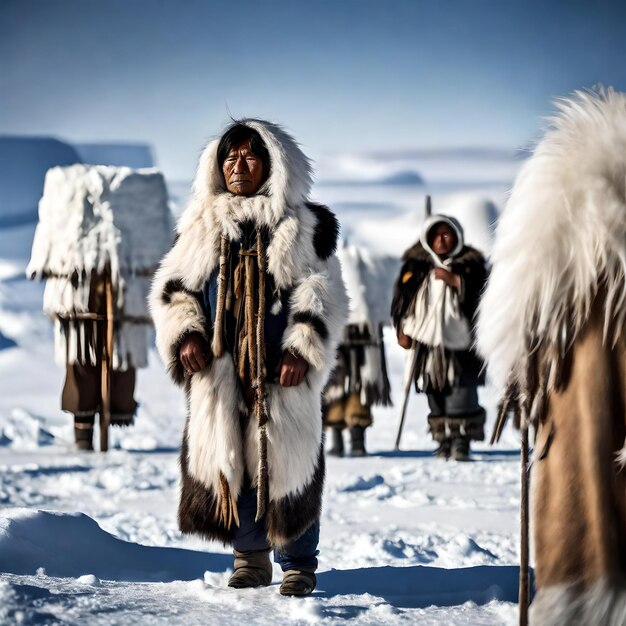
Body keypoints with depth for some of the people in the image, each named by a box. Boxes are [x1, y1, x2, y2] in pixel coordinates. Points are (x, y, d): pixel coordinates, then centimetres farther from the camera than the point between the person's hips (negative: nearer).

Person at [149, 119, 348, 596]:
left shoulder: (304, 226, 5)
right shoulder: (203, 226, 13)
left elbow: (322, 296, 0)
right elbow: (173, 288, 11)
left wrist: (302, 350, -12)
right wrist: (186, 334, -6)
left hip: (279, 368, -3)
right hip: (219, 367, 3)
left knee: (287, 458, -3)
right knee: (227, 455, 3)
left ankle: (299, 564, 8)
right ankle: (250, 556, 17)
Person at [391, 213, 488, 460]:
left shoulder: (470, 264, 4)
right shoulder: (416, 264, 9)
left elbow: (483, 293, -8)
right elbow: (402, 297, 12)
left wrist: (454, 280, -16)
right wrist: (403, 330, 7)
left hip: (461, 340, -3)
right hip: (427, 340, 3)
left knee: (461, 392, -7)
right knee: (435, 394, 5)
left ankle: (461, 439, -1)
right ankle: (443, 440, 11)